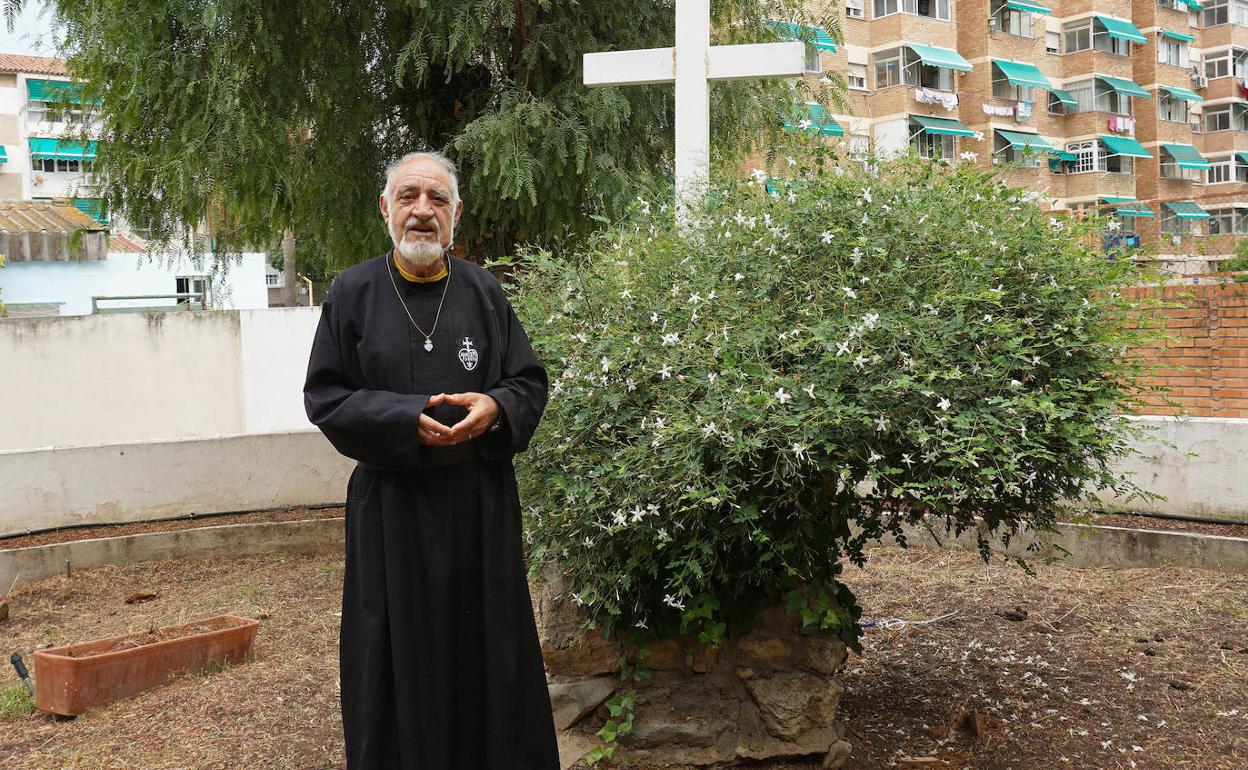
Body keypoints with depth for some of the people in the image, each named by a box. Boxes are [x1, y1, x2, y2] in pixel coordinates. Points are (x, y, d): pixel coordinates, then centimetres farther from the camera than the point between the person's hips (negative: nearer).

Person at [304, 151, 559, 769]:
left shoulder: (482, 290, 4)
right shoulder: (354, 292, 0)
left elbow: (530, 382, 7)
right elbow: (324, 397, -2)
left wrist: (495, 408, -15)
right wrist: (406, 418, -16)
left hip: (481, 504, 2)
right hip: (392, 506, -1)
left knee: (487, 649, 8)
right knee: (401, 660, 5)